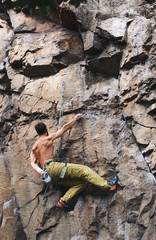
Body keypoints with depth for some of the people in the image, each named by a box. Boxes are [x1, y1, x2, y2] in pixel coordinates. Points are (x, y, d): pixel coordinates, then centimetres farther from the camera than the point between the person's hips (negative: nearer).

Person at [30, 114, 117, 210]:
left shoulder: (34, 147, 24)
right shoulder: (49, 138, 7)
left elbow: (33, 163, 9)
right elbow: (65, 128, 15)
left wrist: (40, 171, -7)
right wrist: (75, 119, 28)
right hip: (52, 166, -8)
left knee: (80, 182, 4)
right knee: (84, 170, -10)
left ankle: (63, 201, -11)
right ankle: (107, 185, -18)